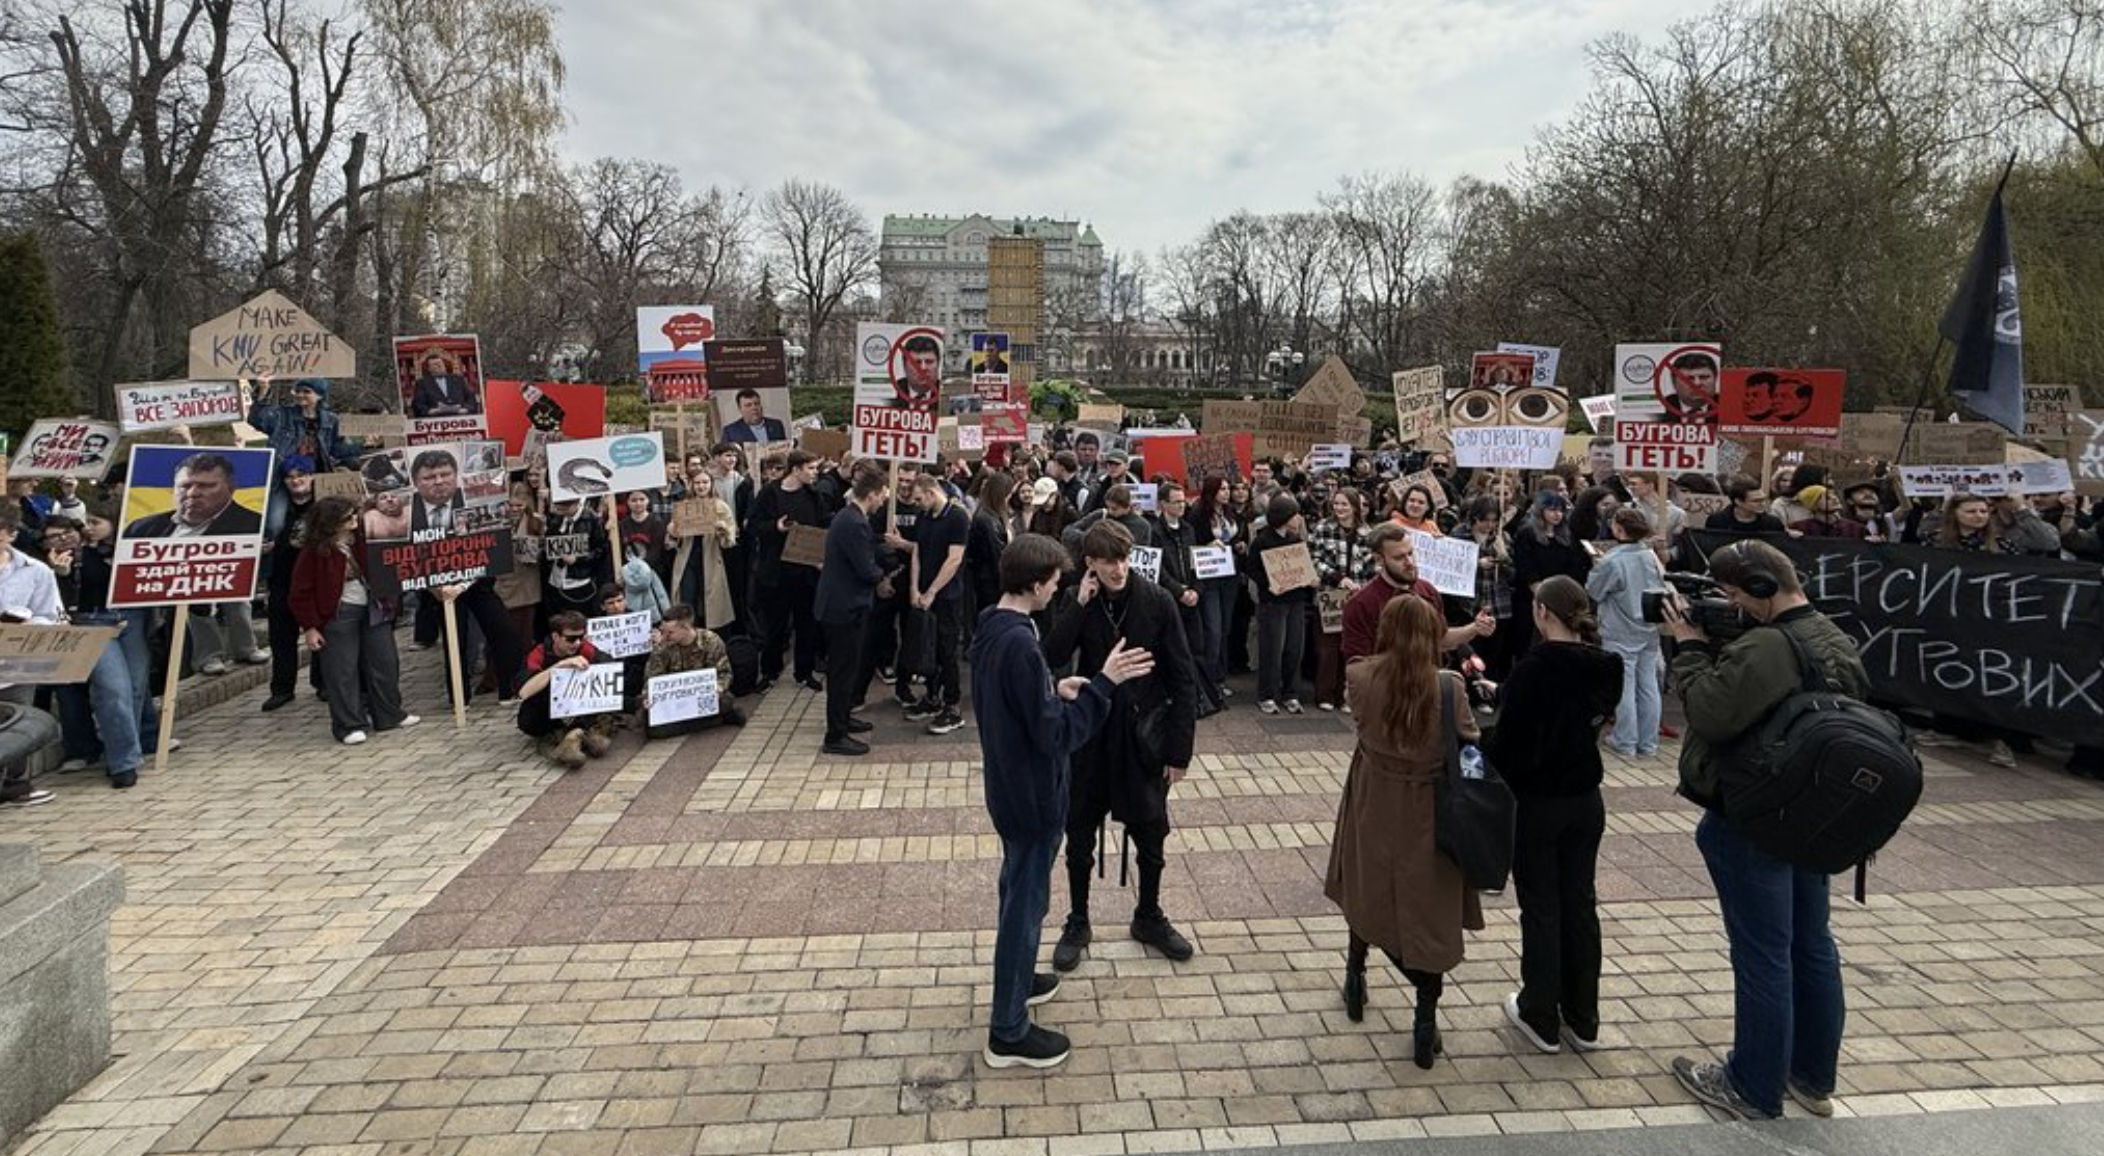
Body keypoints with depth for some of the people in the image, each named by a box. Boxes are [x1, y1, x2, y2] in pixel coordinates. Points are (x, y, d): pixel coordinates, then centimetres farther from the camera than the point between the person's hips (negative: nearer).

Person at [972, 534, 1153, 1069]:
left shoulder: (989, 628, 1)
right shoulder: (1021, 644, -28)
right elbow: (1056, 734, -26)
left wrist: (1054, 690, 3)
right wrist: (1103, 683, -25)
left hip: (1009, 784, 9)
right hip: (1032, 793, -9)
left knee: (1019, 890, 26)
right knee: (1026, 901, 3)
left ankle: (1015, 978, 46)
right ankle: (1008, 1033, 15)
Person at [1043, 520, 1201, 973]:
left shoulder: (1157, 602, -10)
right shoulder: (1073, 602, -6)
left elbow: (1183, 679, -7)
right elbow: (1052, 658, -19)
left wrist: (1179, 749, -8)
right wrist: (1079, 606, -23)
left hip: (1144, 736, 0)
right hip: (1089, 736, 1)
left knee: (1150, 834, 13)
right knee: (1079, 836, 11)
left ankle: (1149, 917, 36)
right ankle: (1077, 922, 31)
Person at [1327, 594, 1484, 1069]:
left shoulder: (1360, 678, -15)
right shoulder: (1448, 687, -19)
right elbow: (1469, 745, -9)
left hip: (1372, 807, 2)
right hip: (1427, 813, -2)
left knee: (1369, 889, 24)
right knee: (1429, 910, 9)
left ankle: (1355, 979, 41)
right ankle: (1426, 1022, 12)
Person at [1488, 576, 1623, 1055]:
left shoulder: (1533, 669, -21)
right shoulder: (1603, 668, -1)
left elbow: (1509, 740, -20)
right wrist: (1505, 693, 14)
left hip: (1536, 802, -6)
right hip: (1585, 800, 6)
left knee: (1541, 908, 6)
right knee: (1579, 904, 14)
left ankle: (1540, 1017, 19)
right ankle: (1583, 1020, 25)